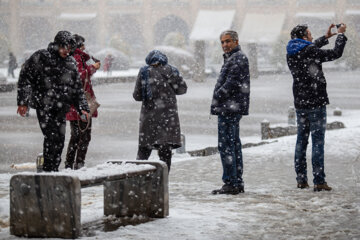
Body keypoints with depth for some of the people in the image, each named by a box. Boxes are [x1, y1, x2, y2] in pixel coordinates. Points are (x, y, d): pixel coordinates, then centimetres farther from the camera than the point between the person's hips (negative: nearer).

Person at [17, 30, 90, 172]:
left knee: (60, 139, 3)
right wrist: (23, 102, -9)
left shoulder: (71, 63, 15)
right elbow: (25, 78, -2)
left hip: (61, 109, 6)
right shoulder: (41, 58, -2)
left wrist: (83, 108, 12)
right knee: (51, 137, -15)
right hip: (44, 106, -5)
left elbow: (77, 89, 21)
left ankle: (54, 169, 14)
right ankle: (48, 169, -9)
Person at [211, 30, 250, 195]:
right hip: (231, 108, 11)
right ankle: (238, 182, 16)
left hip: (230, 108, -11)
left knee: (226, 145, -11)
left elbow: (232, 83, -19)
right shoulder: (232, 58, 21)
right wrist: (218, 99, 12)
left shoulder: (238, 58, -12)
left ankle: (230, 183, -11)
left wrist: (216, 98, -12)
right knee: (234, 144, 12)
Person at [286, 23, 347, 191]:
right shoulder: (311, 52, -15)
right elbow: (336, 53, -7)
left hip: (299, 103, 7)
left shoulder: (291, 54, 7)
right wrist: (340, 34, 9)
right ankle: (319, 181, -7)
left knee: (302, 139, 13)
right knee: (318, 140, -5)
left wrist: (326, 37, 31)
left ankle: (301, 179, 14)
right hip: (316, 103, -7)